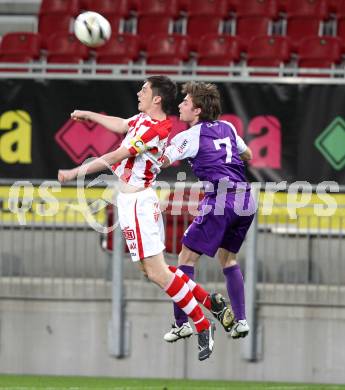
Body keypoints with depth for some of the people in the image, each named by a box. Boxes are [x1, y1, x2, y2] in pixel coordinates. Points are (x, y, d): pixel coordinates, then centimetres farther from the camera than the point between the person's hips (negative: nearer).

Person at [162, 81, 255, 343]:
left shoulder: (190, 136, -3)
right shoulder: (227, 128, 16)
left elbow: (161, 162, -9)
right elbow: (248, 156, 31)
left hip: (219, 202, -7)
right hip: (246, 201, 7)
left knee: (187, 258, 3)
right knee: (228, 258, 22)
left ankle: (182, 323, -3)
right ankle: (240, 320, 14)